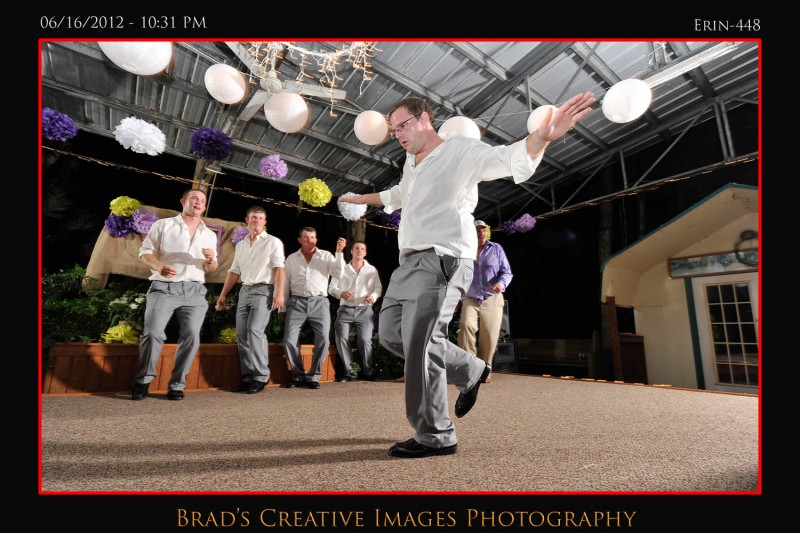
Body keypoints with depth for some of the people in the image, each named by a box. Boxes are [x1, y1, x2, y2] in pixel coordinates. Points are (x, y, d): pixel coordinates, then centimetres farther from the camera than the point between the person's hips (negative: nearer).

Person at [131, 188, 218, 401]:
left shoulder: (209, 235, 16)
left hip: (194, 291, 3)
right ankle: (143, 381, 10)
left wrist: (211, 260, -9)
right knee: (152, 333, -10)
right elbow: (145, 251, 4)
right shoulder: (163, 225, 9)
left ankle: (177, 385, 7)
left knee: (191, 336, -4)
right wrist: (159, 266, -16)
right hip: (164, 288, -2)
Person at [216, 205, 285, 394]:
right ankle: (248, 378, 9)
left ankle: (261, 377, -10)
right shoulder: (240, 244, 18)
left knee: (255, 330, -18)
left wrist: (279, 292, -20)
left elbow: (279, 268, -8)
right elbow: (234, 271, 20)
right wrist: (223, 294, 14)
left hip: (263, 289, -6)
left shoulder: (273, 242, 2)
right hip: (244, 290, 6)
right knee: (242, 334, 2)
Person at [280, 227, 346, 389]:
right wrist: (283, 308, 11)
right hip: (297, 302, 1)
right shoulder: (291, 258, 14)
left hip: (319, 302, -1)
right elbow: (285, 284, 14)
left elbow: (338, 272, -4)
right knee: (289, 340, -6)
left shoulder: (326, 256, 10)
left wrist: (339, 252, -13)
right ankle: (298, 375, 11)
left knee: (323, 340, -8)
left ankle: (313, 376, 8)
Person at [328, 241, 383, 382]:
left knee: (365, 340, -14)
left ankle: (368, 371, 2)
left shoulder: (372, 270, 12)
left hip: (364, 310, -1)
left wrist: (373, 296, -13)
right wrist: (341, 293, -13)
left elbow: (378, 287, 10)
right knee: (341, 339, -11)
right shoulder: (342, 268, 12)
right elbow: (331, 288, 9)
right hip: (345, 309, 1)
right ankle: (346, 371, 2)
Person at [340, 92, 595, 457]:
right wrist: (360, 199, 56)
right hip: (410, 262, 9)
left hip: (442, 260, -9)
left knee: (420, 343, -16)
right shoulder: (411, 162, 21)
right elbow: (397, 195, 42)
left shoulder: (460, 150, -3)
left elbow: (510, 159, -19)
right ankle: (471, 371, 21)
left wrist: (542, 136, -41)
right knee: (391, 334, 9)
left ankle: (436, 437, 1)